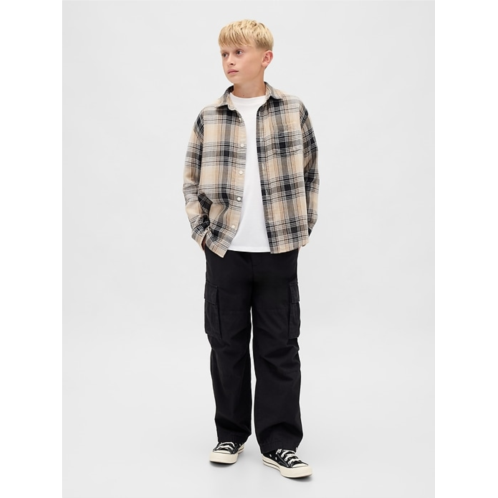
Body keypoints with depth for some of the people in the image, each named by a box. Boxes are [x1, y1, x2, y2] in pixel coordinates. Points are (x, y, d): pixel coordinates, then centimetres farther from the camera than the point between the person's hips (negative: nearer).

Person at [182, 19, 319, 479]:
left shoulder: (293, 111, 2)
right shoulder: (210, 118, 3)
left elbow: (310, 174, 9)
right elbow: (192, 180, 8)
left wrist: (305, 226, 4)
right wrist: (201, 231, 0)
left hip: (278, 251, -1)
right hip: (225, 252, 1)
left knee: (280, 347, 4)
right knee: (227, 344, 9)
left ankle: (280, 443, 13)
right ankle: (231, 434, 24)